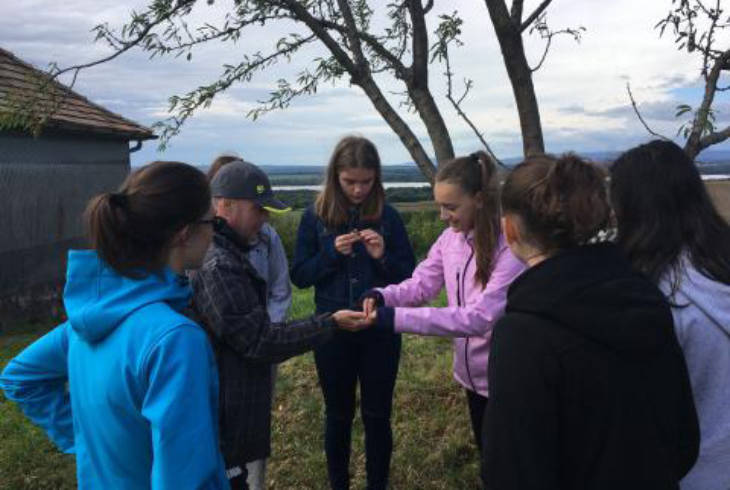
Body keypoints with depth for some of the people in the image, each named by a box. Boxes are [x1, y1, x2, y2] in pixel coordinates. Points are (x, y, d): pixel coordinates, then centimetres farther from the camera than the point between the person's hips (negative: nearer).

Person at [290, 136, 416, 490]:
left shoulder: (387, 216, -3)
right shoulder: (315, 217, -4)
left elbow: (409, 275, -1)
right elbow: (299, 276, -3)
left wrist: (383, 257, -19)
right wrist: (331, 253, -18)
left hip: (380, 331, 0)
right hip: (333, 332, 0)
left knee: (377, 415, 11)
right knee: (338, 415, 15)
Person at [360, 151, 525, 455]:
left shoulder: (510, 248, -26)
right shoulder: (450, 237, -2)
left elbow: (480, 316, -32)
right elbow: (422, 283, -2)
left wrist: (397, 318, -36)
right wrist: (382, 296, -24)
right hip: (472, 372, 7)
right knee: (487, 451, 25)